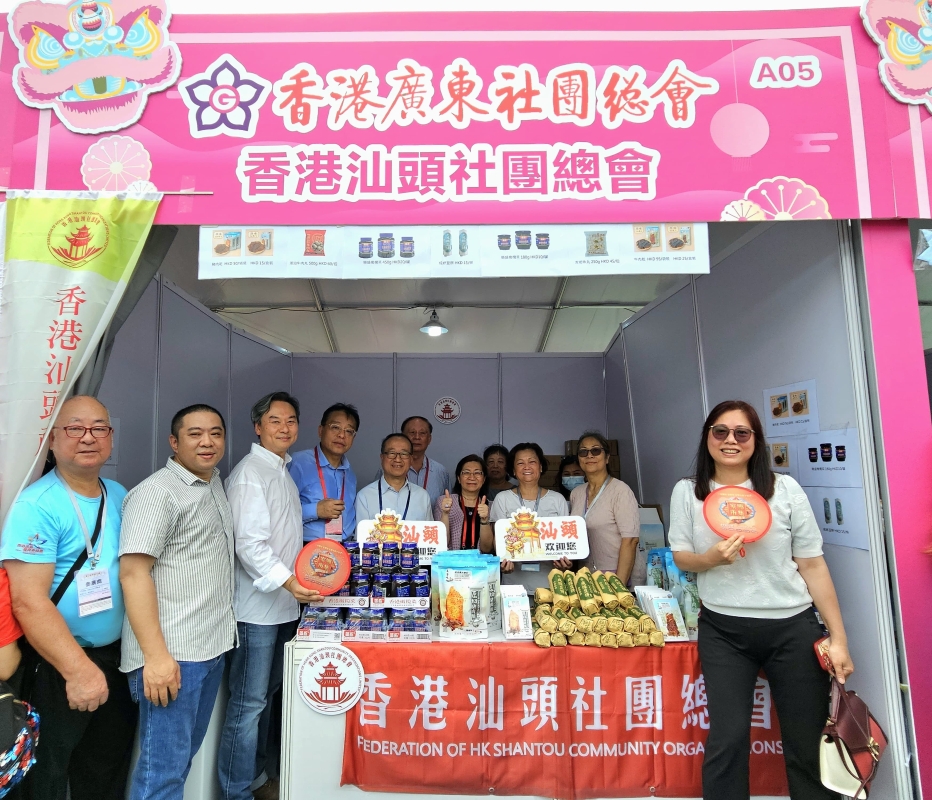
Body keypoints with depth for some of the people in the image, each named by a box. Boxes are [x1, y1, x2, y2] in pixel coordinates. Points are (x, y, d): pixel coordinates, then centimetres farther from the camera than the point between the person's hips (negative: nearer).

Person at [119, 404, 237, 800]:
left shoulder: (215, 486, 12)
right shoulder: (157, 492, -13)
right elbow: (133, 572, -19)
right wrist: (155, 655, -23)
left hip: (212, 648, 8)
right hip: (171, 654, -8)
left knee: (185, 754, 20)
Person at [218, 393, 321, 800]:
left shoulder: (284, 471, 14)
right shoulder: (250, 472, -15)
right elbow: (249, 543, -23)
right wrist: (287, 581, -30)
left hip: (284, 604, 9)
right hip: (257, 607, -9)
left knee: (265, 695, 20)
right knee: (248, 702, 1)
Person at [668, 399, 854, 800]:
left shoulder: (785, 489, -2)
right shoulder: (688, 492, -1)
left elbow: (813, 565, 1)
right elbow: (680, 557, 3)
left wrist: (838, 637, -1)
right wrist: (711, 558, -19)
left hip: (792, 628, 1)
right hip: (723, 630, 0)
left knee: (809, 743, 8)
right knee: (728, 739, -2)